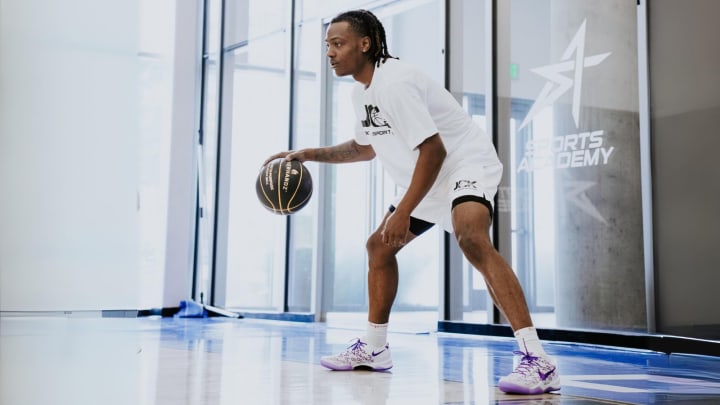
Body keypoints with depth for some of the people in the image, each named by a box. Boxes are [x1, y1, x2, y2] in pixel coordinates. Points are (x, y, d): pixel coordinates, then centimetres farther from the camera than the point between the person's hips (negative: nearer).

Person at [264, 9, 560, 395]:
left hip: (466, 164, -11)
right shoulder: (361, 92, 8)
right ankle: (373, 348, 27)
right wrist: (308, 154, 15)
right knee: (379, 245, 14)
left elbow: (433, 150, -28)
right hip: (428, 178, 11)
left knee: (471, 239, -36)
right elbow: (366, 147, 24)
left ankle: (537, 361, -38)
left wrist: (403, 213, -28)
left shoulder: (393, 83, -23)